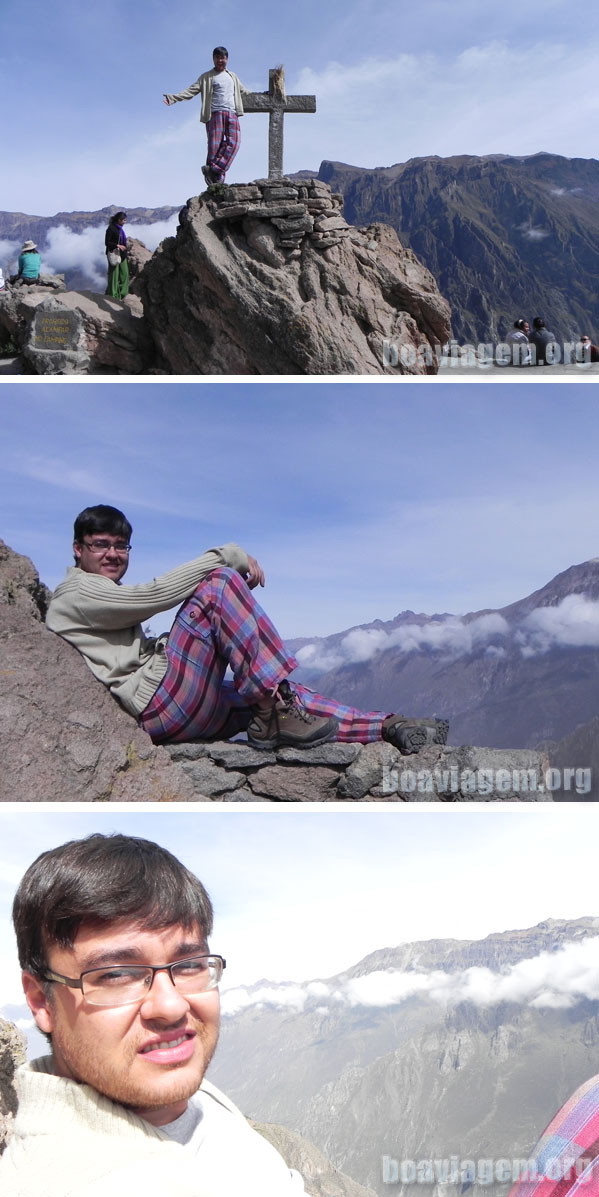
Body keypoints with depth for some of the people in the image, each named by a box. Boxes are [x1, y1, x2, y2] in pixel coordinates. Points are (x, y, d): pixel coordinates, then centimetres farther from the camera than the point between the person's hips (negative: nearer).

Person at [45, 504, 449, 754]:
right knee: (220, 584, -19)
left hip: (183, 713, 9)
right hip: (161, 706, -9)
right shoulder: (75, 594, 2)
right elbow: (155, 594, -11)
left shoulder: (106, 599, 33)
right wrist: (226, 556, -8)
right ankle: (273, 716, -24)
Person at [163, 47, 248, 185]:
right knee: (215, 144, -10)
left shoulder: (232, 77, 23)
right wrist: (173, 97, -14)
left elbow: (243, 91, 39)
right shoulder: (207, 77, 7)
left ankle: (214, 169, -20)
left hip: (232, 114, 4)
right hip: (215, 113, -4)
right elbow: (191, 90, -1)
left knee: (233, 142, -16)